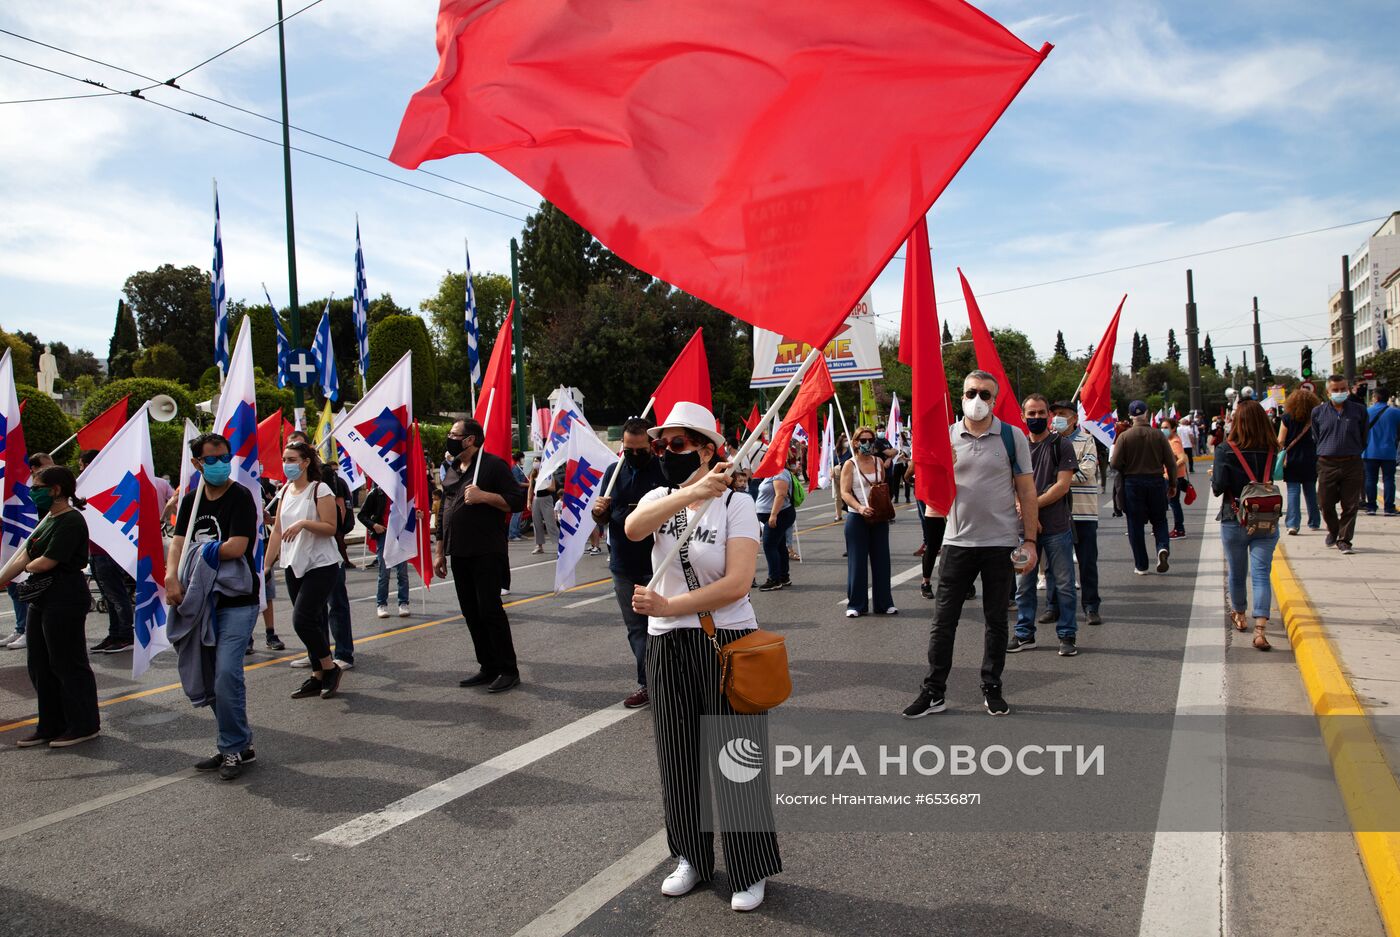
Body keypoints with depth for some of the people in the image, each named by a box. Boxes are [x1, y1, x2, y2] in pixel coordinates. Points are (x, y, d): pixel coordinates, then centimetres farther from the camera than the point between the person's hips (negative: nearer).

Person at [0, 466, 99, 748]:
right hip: (41, 600, 10)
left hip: (65, 600, -10)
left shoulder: (70, 521, -16)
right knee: (41, 666, 15)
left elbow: (46, 562, -20)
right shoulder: (48, 520, 14)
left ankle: (84, 725, 11)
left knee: (67, 664, -1)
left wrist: (27, 566, 0)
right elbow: (23, 556, 13)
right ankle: (50, 726, 26)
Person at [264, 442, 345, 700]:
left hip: (320, 565, -7)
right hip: (294, 566, 7)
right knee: (314, 621, 11)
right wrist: (266, 564, 8)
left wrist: (304, 523, -27)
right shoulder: (286, 491, 11)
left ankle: (330, 668, 5)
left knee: (302, 619, -13)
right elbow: (277, 530, 12)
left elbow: (331, 527, -14)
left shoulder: (320, 489, -10)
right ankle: (318, 676, 18)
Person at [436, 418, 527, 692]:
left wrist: (484, 496, -22)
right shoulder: (452, 471, 16)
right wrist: (440, 552, 18)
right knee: (471, 613, 9)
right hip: (459, 554, 7)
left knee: (490, 609, -7)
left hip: (487, 553, -7)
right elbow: (443, 513, 21)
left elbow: (517, 501, -11)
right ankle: (488, 668, 19)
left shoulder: (493, 465, -6)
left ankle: (509, 670, 3)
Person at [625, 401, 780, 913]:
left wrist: (668, 606, -25)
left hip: (726, 644, -4)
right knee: (679, 757, 14)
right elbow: (633, 528, -22)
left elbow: (737, 584, -21)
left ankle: (751, 871, 22)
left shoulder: (736, 504, -9)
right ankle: (691, 858, 33)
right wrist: (692, 493, -37)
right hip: (667, 647, 5)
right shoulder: (659, 498, 3)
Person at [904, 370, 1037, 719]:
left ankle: (992, 689, 24)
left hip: (1000, 543, -1)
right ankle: (933, 692, 12)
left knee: (996, 621, 10)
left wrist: (1030, 540, -5)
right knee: (943, 620, 3)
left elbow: (1026, 491, 0)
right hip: (957, 542, 1)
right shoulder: (946, 436, 4)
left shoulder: (1012, 437, -1)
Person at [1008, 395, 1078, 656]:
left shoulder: (1061, 445, -1)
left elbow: (1063, 485, -9)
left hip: (1056, 527, -3)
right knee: (1023, 583, 9)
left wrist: (1033, 504, -13)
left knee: (1063, 584, 3)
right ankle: (1024, 634, 20)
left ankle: (1067, 635, 14)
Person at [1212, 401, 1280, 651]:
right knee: (1261, 574, 0)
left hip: (1234, 522, -1)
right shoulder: (1272, 451, -4)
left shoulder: (1225, 451, -12)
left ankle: (1239, 616, 37)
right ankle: (1260, 628, -13)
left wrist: (1212, 477, 6)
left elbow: (1218, 487, -13)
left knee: (1236, 572, 17)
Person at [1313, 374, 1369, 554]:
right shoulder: (1318, 412, 4)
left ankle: (1344, 539, 10)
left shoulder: (1359, 411, 3)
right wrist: (1326, 452, 10)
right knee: (1326, 504, 6)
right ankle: (1333, 531, 31)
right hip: (1327, 465, 1)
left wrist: (1354, 452, 12)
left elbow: (1364, 438, 12)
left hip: (1352, 464, 0)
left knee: (1350, 505, 1)